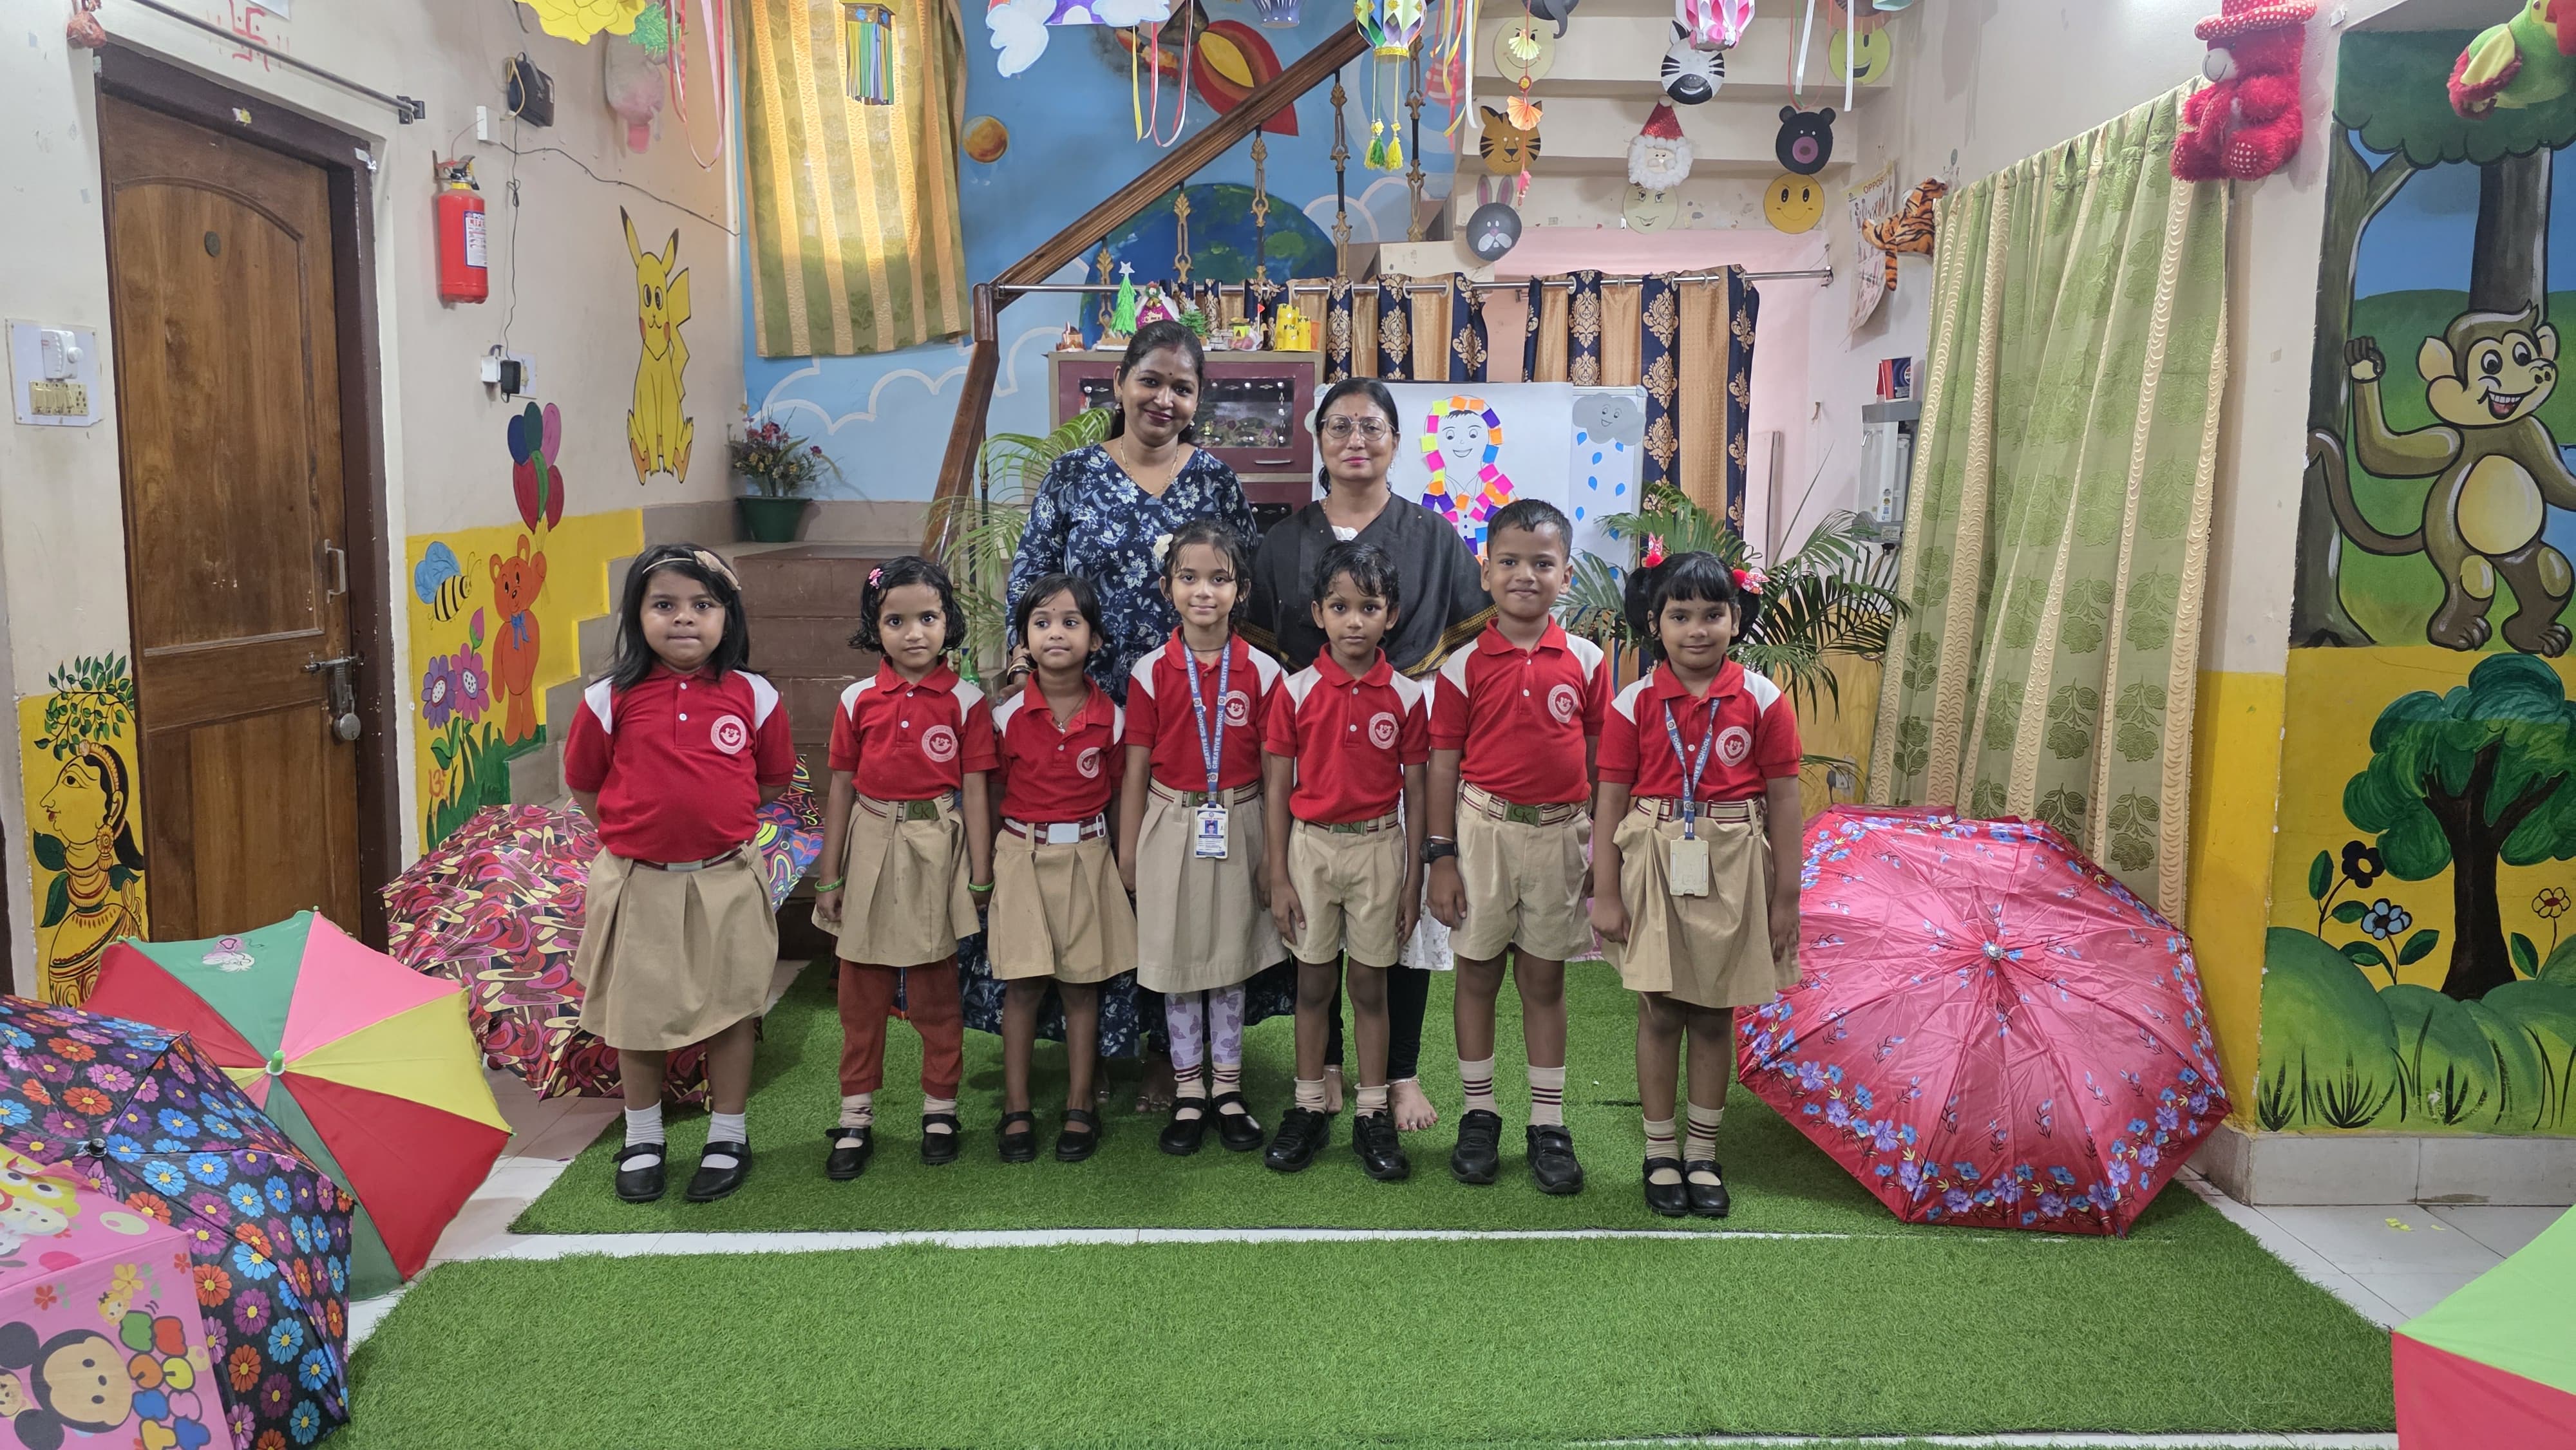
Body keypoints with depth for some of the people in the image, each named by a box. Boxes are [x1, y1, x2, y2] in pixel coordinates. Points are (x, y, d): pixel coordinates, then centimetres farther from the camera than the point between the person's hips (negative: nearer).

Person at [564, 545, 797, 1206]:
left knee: (731, 1007, 9)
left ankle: (729, 1136, 26)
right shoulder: (610, 700, -6)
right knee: (637, 1011, 12)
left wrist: (713, 820, 5)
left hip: (726, 880, 0)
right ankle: (642, 1139, 31)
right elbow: (584, 786, 5)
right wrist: (644, 826, 1)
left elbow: (772, 781, 8)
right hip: (638, 881, 0)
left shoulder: (753, 696, -5)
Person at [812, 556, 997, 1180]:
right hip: (870, 848, 2)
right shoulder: (858, 700, 1)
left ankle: (939, 1107, 24)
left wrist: (980, 879, -4)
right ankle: (856, 1115, 21)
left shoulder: (965, 701, -4)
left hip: (936, 849, -2)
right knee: (861, 989, 9)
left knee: (935, 989, 9)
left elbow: (974, 793, -3)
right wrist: (829, 876, 6)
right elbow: (841, 788, 5)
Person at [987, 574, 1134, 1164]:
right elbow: (992, 792, 3)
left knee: (1082, 983, 7)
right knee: (1023, 984, 1)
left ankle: (1080, 1107, 18)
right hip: (1023, 855, -1)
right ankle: (1016, 1109, 13)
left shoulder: (1111, 717, -3)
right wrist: (986, 866, 1)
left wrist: (1123, 864, 2)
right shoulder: (1008, 715, -4)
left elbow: (1116, 794, 6)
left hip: (1086, 856, 1)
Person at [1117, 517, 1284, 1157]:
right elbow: (1136, 770, 0)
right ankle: (1187, 1093, 21)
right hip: (1171, 829, 0)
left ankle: (1228, 1089, 24)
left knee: (1230, 960, 11)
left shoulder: (1261, 671, -4)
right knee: (1175, 962, 8)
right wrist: (1128, 853, 1)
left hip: (1237, 829, 0)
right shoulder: (1151, 672, -4)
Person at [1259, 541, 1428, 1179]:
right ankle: (1308, 1110, 22)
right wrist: (1278, 877, -4)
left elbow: (1414, 792, 2)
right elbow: (1277, 788, -1)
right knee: (1313, 983, 10)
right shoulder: (1297, 690, -4)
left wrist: (1413, 880, 1)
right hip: (1312, 845, 0)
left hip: (1379, 847, 0)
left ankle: (1372, 1116, 19)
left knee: (1371, 986, 8)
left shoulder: (1406, 696, -3)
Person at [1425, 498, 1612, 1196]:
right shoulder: (1464, 666, -4)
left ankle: (1549, 1124, 20)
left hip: (1559, 833, 1)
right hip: (1483, 830, -1)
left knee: (1545, 979, 10)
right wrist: (1440, 857, -5)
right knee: (1478, 973, 9)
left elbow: (1600, 763, 5)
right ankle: (1478, 1114, 24)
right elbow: (1443, 765, -2)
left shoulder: (1586, 661, 0)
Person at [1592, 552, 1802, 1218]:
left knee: (1715, 1012, 10)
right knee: (1659, 1011, 4)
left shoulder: (1762, 701, -2)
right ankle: (1659, 1153, 19)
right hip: (1654, 864, -1)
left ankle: (1702, 1153, 24)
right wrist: (1606, 893, -5)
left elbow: (1783, 800, 1)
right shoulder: (1634, 704, -3)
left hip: (1732, 869, 1)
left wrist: (1787, 895, 0)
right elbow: (1611, 802, -2)